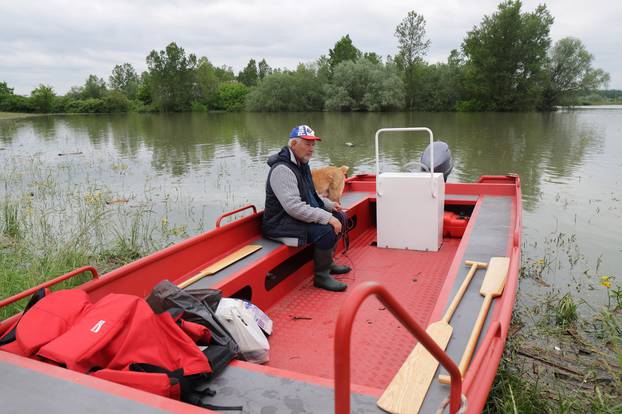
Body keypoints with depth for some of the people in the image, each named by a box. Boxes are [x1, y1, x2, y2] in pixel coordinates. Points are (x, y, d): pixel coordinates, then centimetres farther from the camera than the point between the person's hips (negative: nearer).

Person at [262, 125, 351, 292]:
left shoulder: (301, 164, 11)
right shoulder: (282, 169, -23)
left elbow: (310, 195, 24)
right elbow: (294, 207, -32)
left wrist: (329, 204, 8)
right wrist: (327, 217, -30)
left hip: (300, 216, 11)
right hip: (281, 224, -11)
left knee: (339, 217, 12)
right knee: (327, 230, -28)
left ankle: (328, 262, 22)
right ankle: (321, 276, -8)